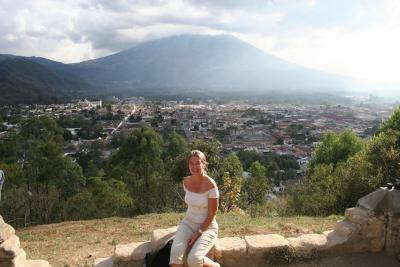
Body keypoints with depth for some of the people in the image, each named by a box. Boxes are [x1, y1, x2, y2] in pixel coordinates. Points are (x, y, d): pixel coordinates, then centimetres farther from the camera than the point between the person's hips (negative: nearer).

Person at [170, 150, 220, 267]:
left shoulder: (211, 185, -20)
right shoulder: (186, 181, -2)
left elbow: (212, 214, -15)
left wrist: (198, 233, -17)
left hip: (207, 227, -4)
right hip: (188, 223, 4)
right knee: (175, 251, -25)